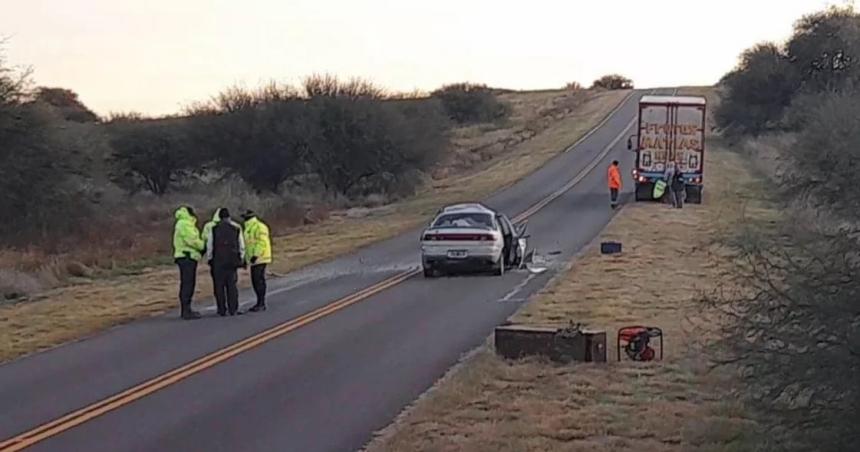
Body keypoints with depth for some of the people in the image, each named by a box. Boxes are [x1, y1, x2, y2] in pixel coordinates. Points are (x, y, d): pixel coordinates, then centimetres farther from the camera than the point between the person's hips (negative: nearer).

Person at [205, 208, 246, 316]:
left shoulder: (214, 229, 1)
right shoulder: (236, 228, 4)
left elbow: (209, 246, 2)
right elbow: (241, 246, 7)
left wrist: (209, 259, 12)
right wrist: (241, 259, 17)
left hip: (218, 261, -1)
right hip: (232, 261, 1)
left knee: (219, 286, 3)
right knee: (232, 285, 3)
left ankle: (222, 310, 2)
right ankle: (233, 309, 0)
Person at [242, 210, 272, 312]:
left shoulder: (259, 227, -12)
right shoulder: (248, 228, 20)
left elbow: (262, 242, -20)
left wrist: (256, 255, -24)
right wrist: (246, 258, 22)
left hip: (260, 259, -10)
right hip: (253, 259, 10)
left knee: (259, 280, -11)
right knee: (255, 281, 9)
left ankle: (261, 304, -9)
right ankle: (260, 303, 15)